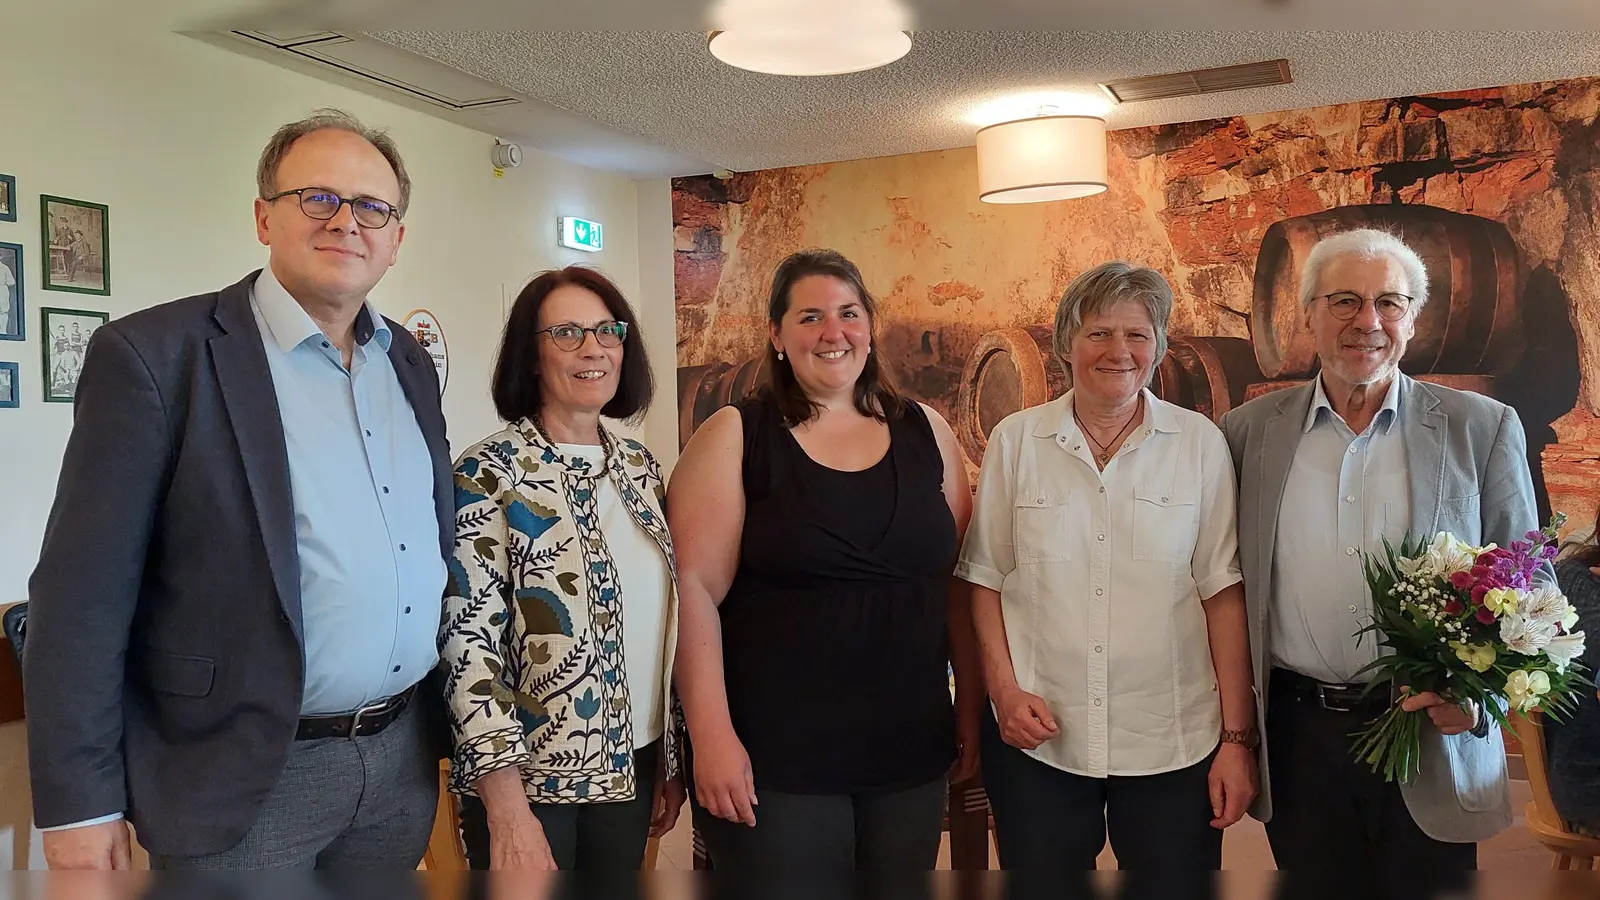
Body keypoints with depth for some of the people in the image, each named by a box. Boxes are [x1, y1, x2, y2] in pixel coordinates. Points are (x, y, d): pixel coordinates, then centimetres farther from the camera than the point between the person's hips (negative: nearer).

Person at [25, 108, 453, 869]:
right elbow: (83, 596, -12)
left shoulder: (409, 363, 7)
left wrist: (448, 723, 12)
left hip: (405, 761, 6)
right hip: (241, 782, -5)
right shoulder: (153, 355, -11)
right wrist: (77, 805, -12)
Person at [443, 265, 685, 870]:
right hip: (529, 776, -5)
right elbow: (469, 645, -16)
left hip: (631, 767, 6)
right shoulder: (488, 474, -12)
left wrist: (671, 762, 13)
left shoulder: (640, 466, 5)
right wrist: (508, 814, -20)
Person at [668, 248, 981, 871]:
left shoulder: (924, 431, 6)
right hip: (771, 759, -3)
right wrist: (712, 737, -14)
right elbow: (695, 590, -10)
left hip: (912, 751, 4)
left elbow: (960, 583, 9)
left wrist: (972, 705, 8)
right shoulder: (734, 438, -5)